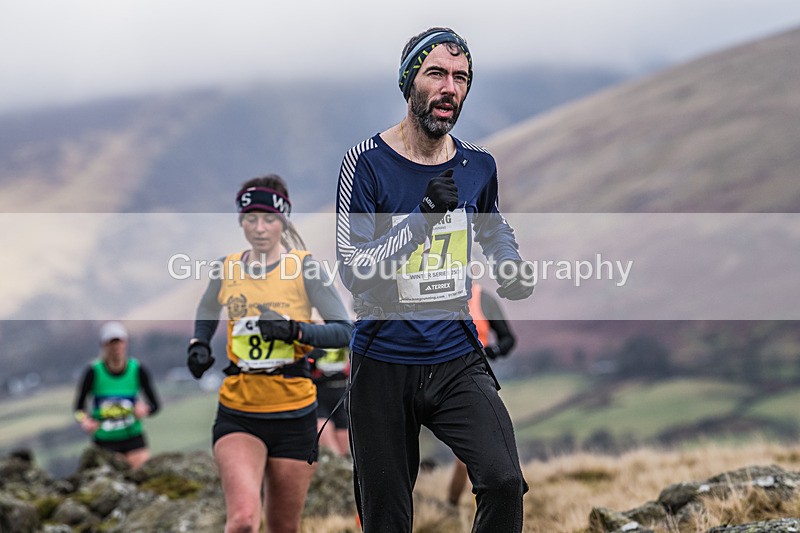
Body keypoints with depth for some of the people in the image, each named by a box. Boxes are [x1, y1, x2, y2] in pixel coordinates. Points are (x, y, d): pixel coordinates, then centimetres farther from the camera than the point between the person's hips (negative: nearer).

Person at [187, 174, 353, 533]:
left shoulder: (305, 268, -4)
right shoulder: (226, 270, 5)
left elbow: (344, 331, -8)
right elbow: (206, 315, 26)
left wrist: (295, 330, -23)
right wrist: (199, 345, 6)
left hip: (294, 414, -1)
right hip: (238, 413, 1)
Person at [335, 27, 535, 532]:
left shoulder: (478, 164, 4)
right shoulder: (367, 161, -9)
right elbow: (353, 271, -15)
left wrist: (512, 269, 6)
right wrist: (423, 216, -24)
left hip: (457, 358, 3)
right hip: (384, 362, -3)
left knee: (504, 482, -21)